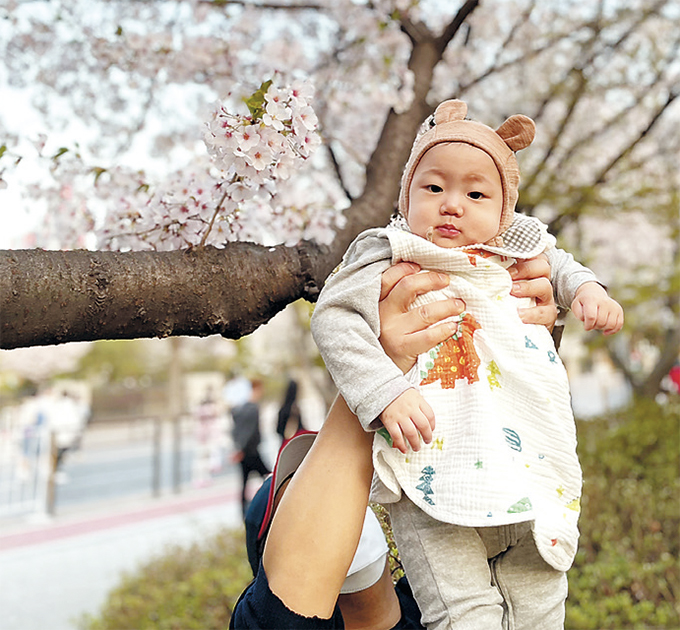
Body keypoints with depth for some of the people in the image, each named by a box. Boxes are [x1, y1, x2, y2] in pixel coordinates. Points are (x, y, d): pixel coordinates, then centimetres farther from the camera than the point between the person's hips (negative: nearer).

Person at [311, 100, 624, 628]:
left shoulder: (512, 257, 14)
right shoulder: (395, 264, -2)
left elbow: (558, 265, 35)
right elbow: (332, 317, -12)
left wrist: (588, 288, 13)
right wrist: (385, 392, -24)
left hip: (533, 481, 5)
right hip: (436, 485, -5)